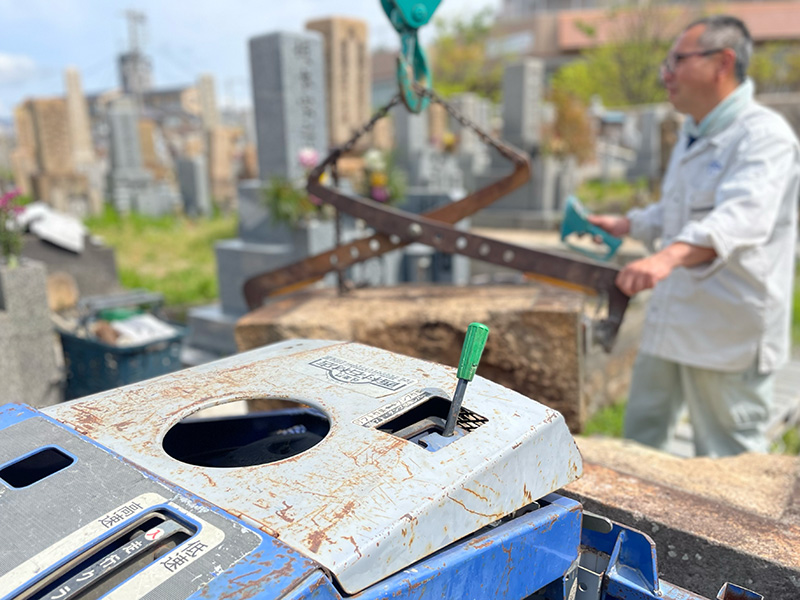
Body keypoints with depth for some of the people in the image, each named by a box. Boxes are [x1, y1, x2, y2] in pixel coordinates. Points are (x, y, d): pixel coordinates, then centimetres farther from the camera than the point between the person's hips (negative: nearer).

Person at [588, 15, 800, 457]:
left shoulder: (763, 135, -15)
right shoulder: (693, 133, 15)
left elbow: (743, 215, -35)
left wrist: (669, 257, -50)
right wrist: (626, 226, 23)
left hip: (727, 333, -9)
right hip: (671, 322, 9)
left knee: (726, 461, 4)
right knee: (640, 438, 18)